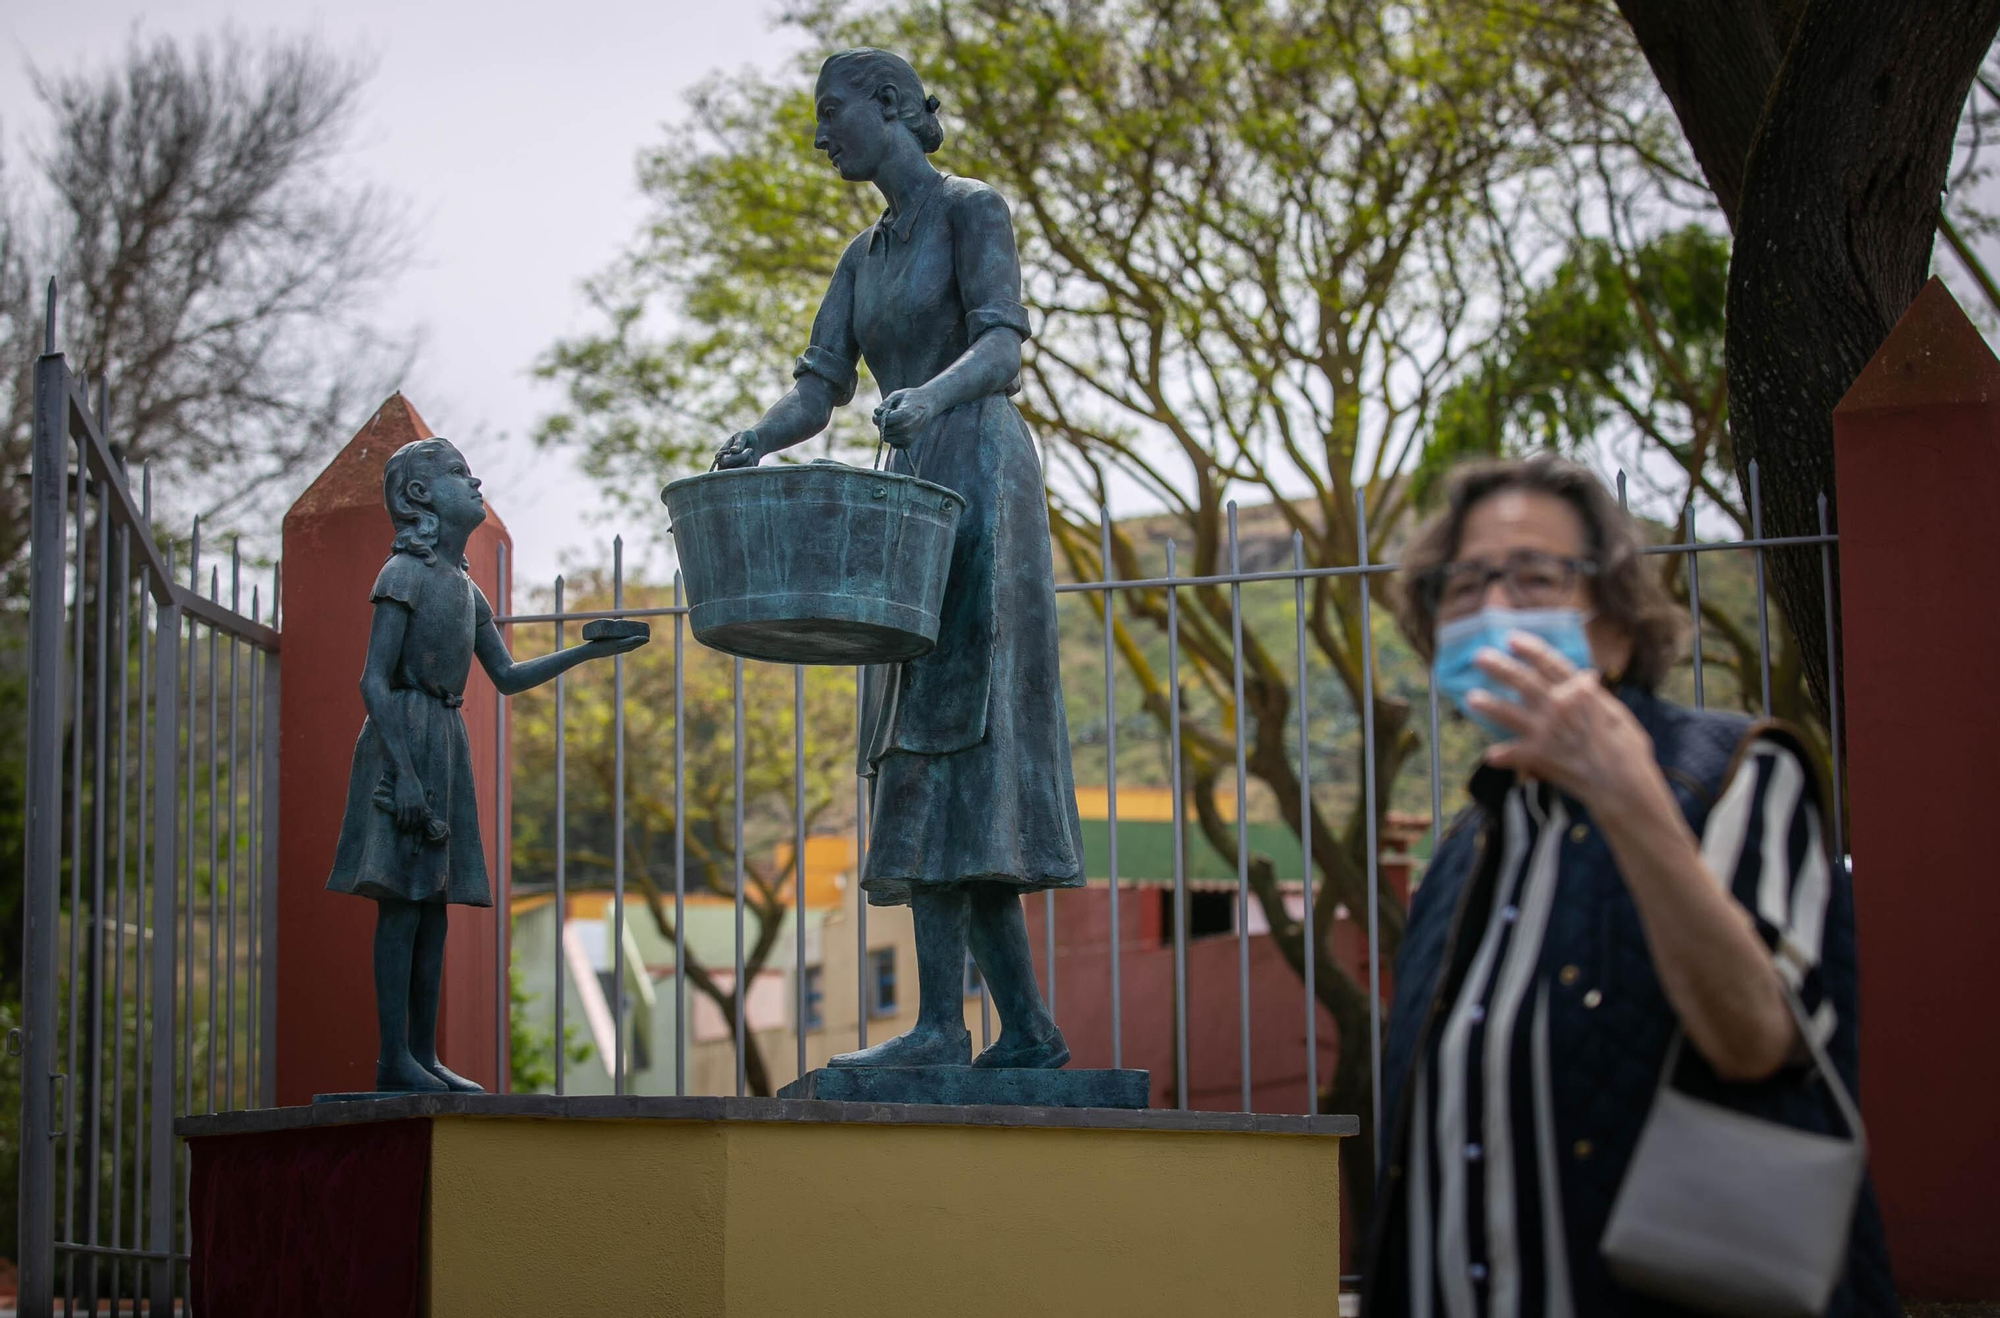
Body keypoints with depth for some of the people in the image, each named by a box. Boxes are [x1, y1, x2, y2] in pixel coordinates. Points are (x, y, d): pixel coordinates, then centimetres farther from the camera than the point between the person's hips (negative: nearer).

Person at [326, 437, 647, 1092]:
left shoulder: (465, 588, 18)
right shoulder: (404, 574, -7)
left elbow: (508, 677, 20)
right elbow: (374, 680, -13)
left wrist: (588, 652, 11)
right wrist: (403, 771, -22)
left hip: (446, 744, 9)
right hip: (404, 738, -9)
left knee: (433, 905, 6)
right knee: (401, 901, -11)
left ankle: (424, 1055, 7)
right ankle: (395, 1060, -13)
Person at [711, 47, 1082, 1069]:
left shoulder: (973, 210, 0)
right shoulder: (863, 258, 21)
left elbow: (1002, 343, -14)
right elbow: (819, 388, 11)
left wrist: (932, 395, -35)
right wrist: (754, 441, -11)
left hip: (980, 483, -8)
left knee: (939, 739, -17)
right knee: (960, 771, 3)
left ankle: (940, 1019, -22)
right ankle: (1027, 1026, 4)